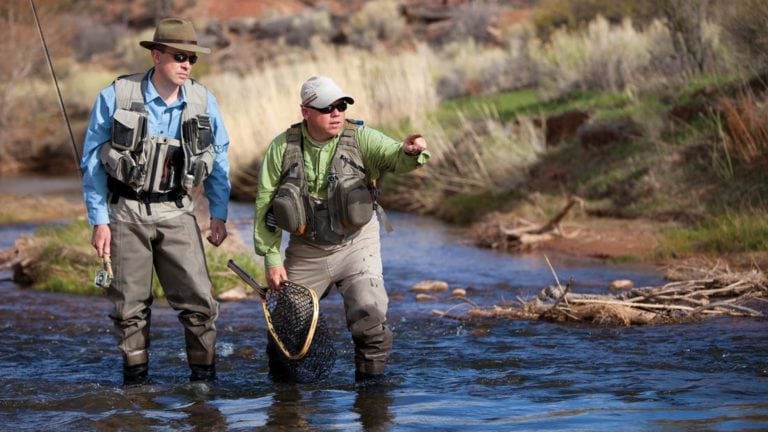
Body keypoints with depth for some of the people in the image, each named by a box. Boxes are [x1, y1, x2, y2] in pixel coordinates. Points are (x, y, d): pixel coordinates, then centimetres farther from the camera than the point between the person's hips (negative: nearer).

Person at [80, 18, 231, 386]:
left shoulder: (203, 101, 0)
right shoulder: (116, 97, -8)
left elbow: (219, 159, 12)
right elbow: (92, 161, -1)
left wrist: (219, 214, 9)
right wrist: (99, 221, -3)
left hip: (176, 213, 2)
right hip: (126, 213, -1)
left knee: (198, 300, -7)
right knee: (130, 305, 5)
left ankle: (204, 379, 4)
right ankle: (135, 386, 17)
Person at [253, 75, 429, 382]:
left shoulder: (360, 138, -9)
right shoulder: (282, 148, -7)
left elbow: (394, 158, -26)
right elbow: (264, 204, -3)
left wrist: (410, 152, -51)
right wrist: (272, 258, -6)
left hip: (355, 246, -1)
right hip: (306, 252, 1)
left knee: (369, 317, -15)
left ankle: (371, 380, 6)